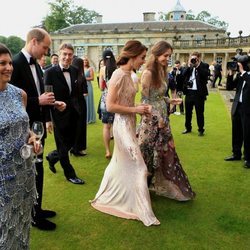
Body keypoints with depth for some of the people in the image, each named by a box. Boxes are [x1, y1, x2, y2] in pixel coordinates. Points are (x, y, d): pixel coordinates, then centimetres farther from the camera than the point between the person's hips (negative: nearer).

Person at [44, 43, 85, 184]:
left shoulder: (75, 71, 3)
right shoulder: (50, 73, -12)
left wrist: (78, 109, 8)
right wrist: (47, 119, -14)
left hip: (74, 114, 6)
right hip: (59, 115, -6)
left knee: (71, 143, 17)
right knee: (63, 145, 9)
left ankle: (52, 157, 44)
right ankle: (70, 174, 25)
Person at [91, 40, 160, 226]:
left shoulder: (128, 74, 8)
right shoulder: (119, 74, -19)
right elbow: (110, 106, -22)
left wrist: (139, 108, 1)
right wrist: (135, 110, -18)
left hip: (128, 125, 10)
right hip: (123, 125, -10)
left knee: (120, 164, 22)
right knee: (139, 168, -4)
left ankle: (105, 198, 42)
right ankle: (144, 212, 9)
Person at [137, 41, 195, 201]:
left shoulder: (162, 71, 8)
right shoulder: (148, 73, -17)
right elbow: (145, 100, -17)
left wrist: (170, 100, 0)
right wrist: (157, 119, -18)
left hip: (162, 117, 8)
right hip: (152, 119, -8)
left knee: (167, 151, 14)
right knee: (150, 153, 6)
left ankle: (165, 185, 30)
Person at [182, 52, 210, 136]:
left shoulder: (204, 65, 0)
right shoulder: (189, 66, 11)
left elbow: (207, 74, -18)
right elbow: (183, 75, -2)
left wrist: (198, 66, -16)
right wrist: (189, 66, -10)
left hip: (199, 93, -4)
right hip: (189, 92, 4)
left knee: (199, 112, 4)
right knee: (188, 112, 13)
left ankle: (201, 130, 15)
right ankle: (188, 128, 28)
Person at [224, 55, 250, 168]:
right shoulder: (240, 75, 8)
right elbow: (230, 86, 9)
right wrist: (231, 74, -2)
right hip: (237, 106, 7)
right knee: (236, 132, 15)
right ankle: (236, 154, 29)